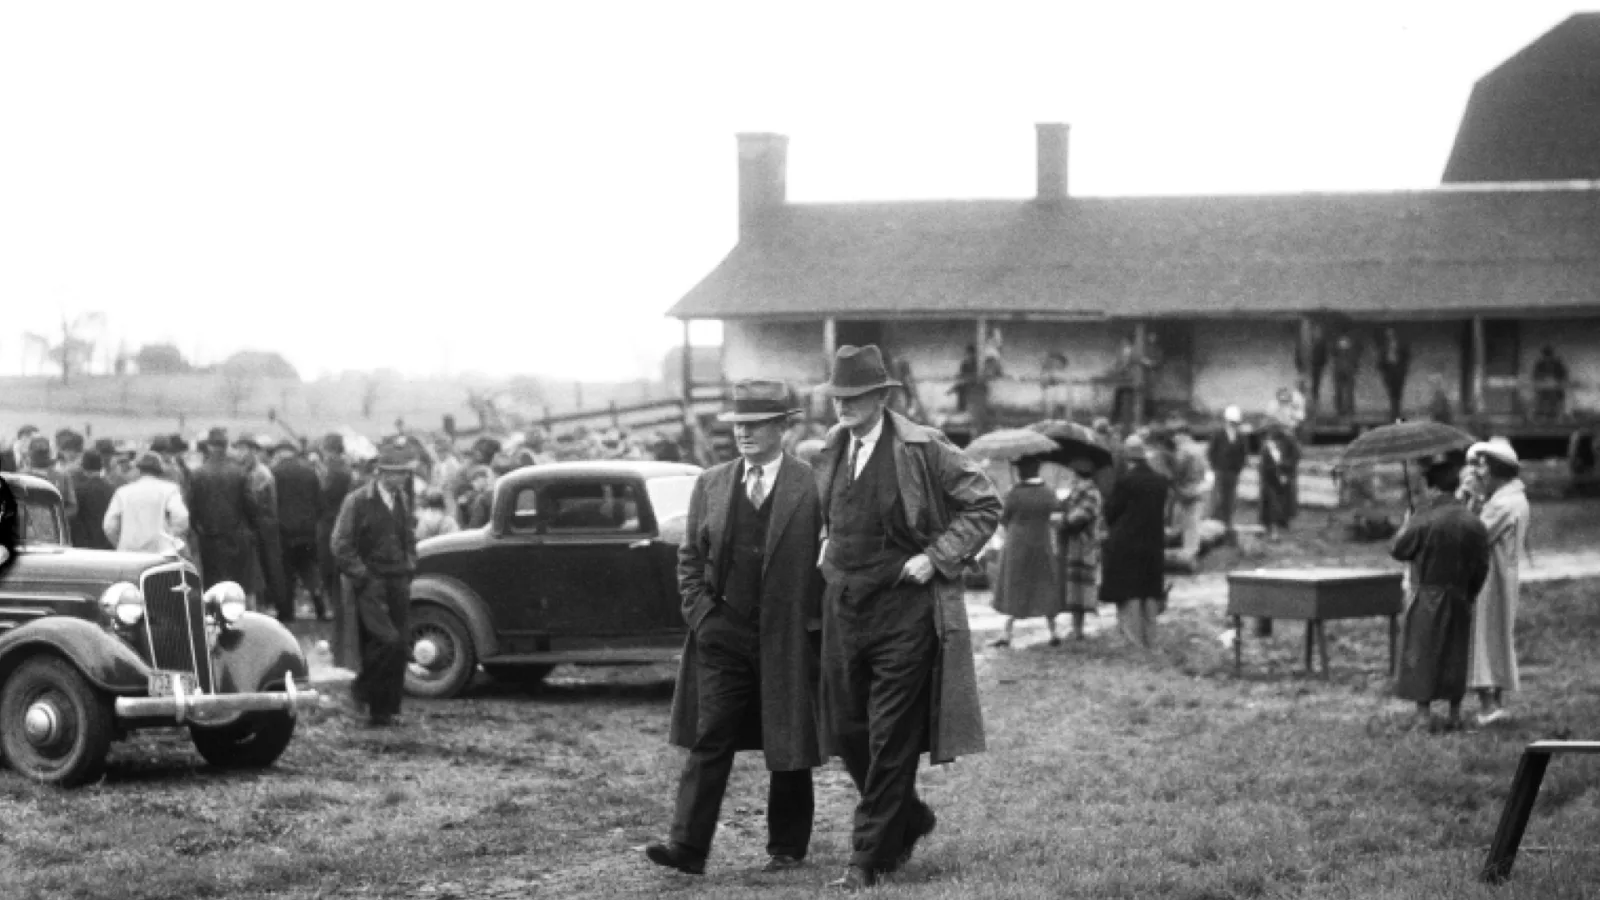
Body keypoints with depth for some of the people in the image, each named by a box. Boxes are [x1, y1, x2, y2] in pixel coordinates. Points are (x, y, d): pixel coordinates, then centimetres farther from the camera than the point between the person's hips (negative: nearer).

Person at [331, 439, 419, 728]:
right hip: (370, 582, -6)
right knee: (388, 640, -19)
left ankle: (386, 709, 10)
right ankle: (363, 688, 2)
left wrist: (409, 566, 12)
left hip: (398, 582, 6)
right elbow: (341, 545, -7)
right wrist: (362, 575, -12)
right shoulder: (357, 501, -6)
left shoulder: (402, 500, 13)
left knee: (400, 646, 2)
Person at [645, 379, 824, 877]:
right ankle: (688, 846, -7)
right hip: (722, 634, 2)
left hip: (789, 639, -2)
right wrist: (702, 614, 0)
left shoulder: (814, 487, -3)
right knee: (708, 742, -4)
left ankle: (787, 846, 19)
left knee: (788, 747, 7)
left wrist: (818, 623, -6)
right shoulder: (710, 485, 8)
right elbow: (690, 558, 12)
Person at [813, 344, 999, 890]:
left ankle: (870, 858, 5)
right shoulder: (828, 451, 8)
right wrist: (828, 550, 12)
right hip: (842, 606, 6)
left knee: (890, 742, -2)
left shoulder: (922, 449, -10)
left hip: (904, 607, -6)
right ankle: (910, 821, 30)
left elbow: (985, 505, -5)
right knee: (845, 732, 9)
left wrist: (937, 558, -11)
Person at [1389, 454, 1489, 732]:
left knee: (1421, 652, 5)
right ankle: (1455, 713, 16)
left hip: (1426, 598, -4)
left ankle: (1424, 711, 2)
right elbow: (1482, 566, 1)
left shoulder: (1422, 521, -16)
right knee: (1455, 654, 13)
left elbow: (1397, 550, -5)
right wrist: (1468, 594, 14)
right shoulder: (1472, 522, -4)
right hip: (1459, 599, 4)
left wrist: (1405, 525, 12)